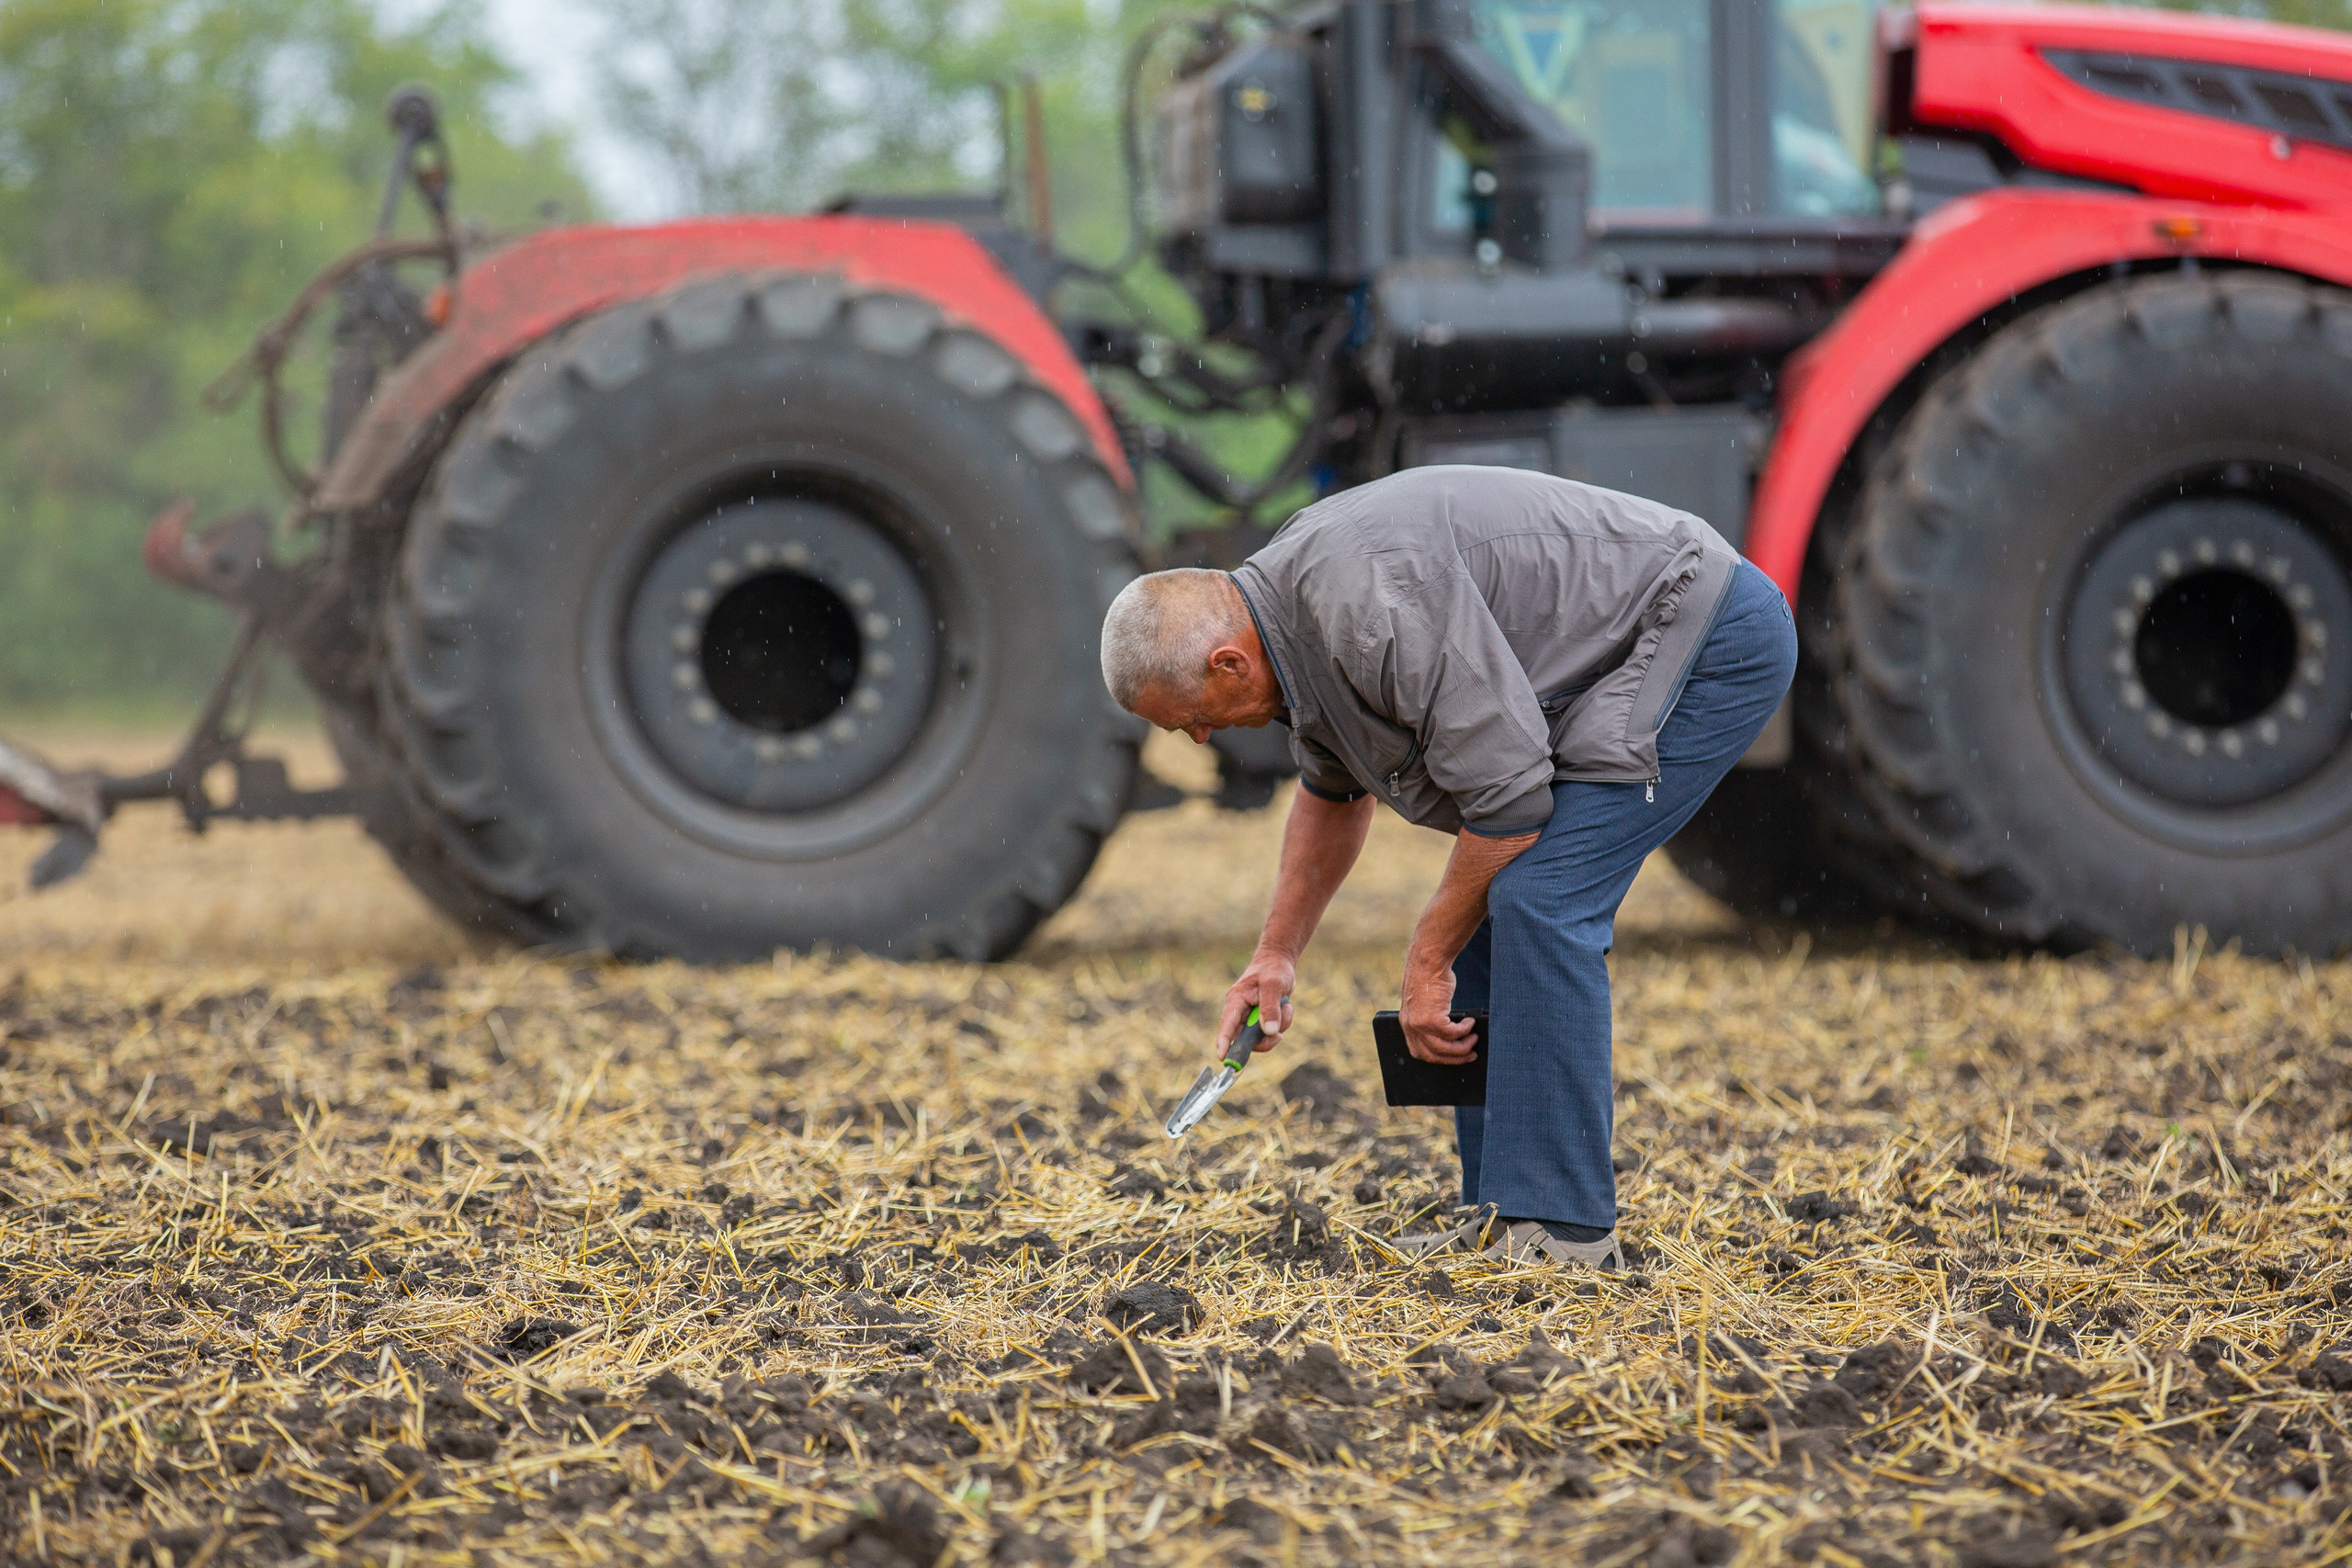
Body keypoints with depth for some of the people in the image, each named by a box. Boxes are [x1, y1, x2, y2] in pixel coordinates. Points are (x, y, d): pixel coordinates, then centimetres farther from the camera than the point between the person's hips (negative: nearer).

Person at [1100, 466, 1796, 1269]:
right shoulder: (1293, 606, 3)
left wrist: (1428, 965, -15)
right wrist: (1276, 954, 20)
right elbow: (1332, 791, 23)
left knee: (1535, 898, -18)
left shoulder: (1377, 607, -30)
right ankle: (1506, 1213, 10)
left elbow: (1505, 795, -27)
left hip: (1710, 638, -10)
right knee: (1491, 908, 6)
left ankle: (1561, 1226, -15)